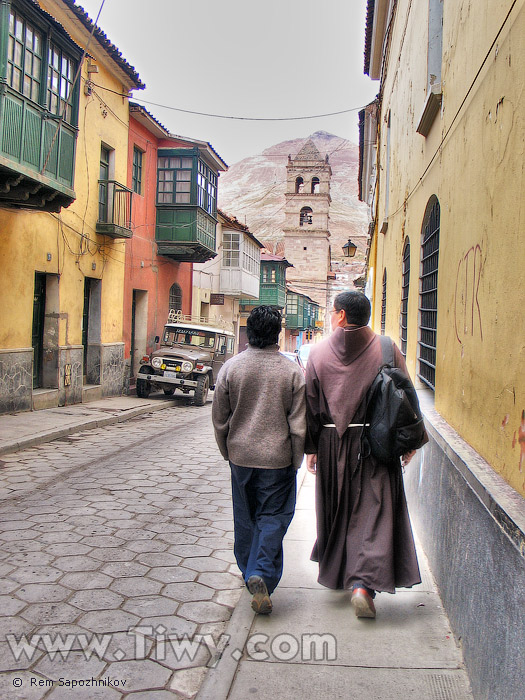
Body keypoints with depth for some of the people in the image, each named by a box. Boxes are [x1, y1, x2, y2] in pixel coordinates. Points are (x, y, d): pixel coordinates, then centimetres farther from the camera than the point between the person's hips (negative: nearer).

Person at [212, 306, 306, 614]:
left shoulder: (231, 367, -5)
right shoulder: (293, 371, -9)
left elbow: (220, 418, 2)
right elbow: (298, 424, -6)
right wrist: (296, 461, 6)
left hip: (241, 454, 3)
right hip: (278, 457, -2)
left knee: (245, 517, 17)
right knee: (273, 518, 6)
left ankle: (249, 572, 32)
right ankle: (261, 574, -8)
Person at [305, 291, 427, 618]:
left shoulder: (319, 352, -2)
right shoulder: (387, 348, -4)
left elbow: (311, 404, 0)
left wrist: (310, 447, 6)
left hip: (333, 444, 2)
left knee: (336, 511, 18)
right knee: (375, 512, 1)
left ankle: (336, 573, 34)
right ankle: (363, 582, -13)